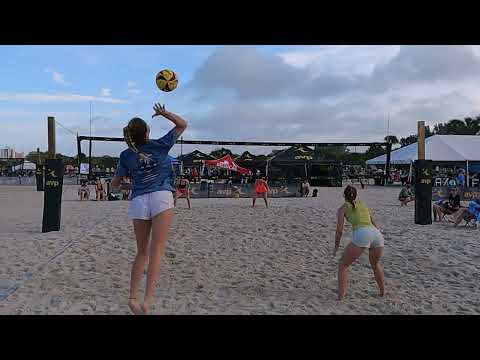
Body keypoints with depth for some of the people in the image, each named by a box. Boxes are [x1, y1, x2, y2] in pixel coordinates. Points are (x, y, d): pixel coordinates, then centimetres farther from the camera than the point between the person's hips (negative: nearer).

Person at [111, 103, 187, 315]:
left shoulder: (126, 156, 8)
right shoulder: (160, 146, 4)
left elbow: (115, 184, 17)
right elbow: (182, 124, 16)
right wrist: (164, 113, 7)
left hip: (138, 201, 3)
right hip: (161, 197, -3)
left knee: (142, 252, 16)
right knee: (157, 250, -8)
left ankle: (133, 297, 11)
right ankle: (148, 299, -17)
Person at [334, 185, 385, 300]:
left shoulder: (343, 208, 18)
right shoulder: (363, 204, 31)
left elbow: (339, 230, 13)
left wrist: (336, 247, 24)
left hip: (362, 234, -5)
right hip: (377, 234, 5)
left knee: (343, 264, 11)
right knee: (375, 264, 33)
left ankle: (341, 296, 2)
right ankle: (383, 292, 38)